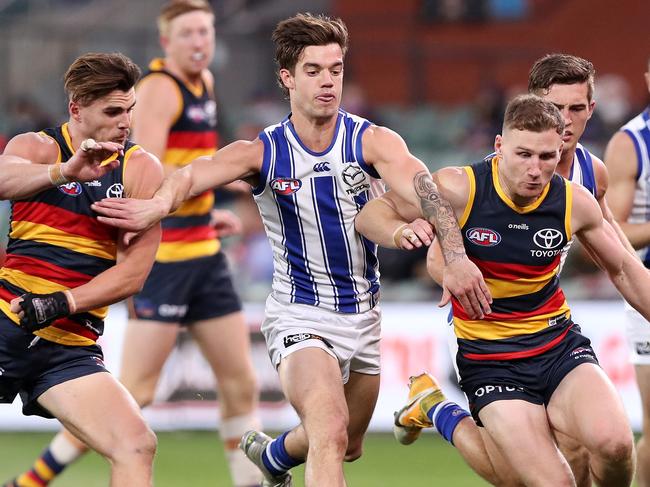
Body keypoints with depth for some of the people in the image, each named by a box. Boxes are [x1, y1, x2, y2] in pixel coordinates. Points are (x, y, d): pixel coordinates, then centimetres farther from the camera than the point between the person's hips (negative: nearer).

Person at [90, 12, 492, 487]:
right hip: (299, 316, -4)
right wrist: (159, 204, -57)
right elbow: (195, 173, -32)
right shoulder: (262, 154, -12)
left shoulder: (372, 141, -11)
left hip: (364, 314, 4)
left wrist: (455, 256, -51)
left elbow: (419, 184, -30)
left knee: (348, 447, 21)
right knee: (329, 436, -27)